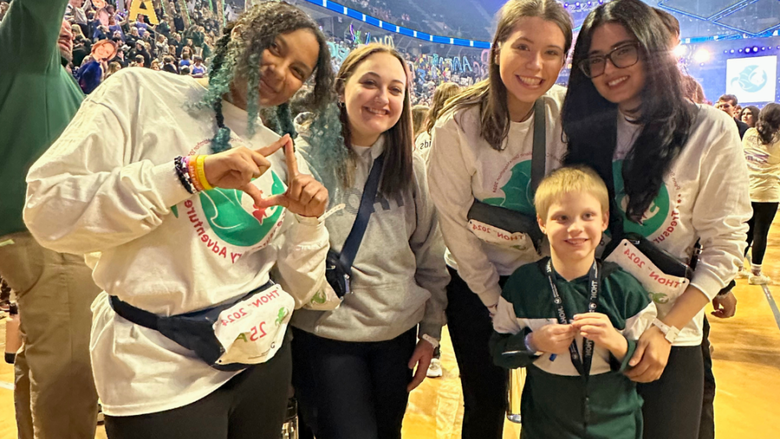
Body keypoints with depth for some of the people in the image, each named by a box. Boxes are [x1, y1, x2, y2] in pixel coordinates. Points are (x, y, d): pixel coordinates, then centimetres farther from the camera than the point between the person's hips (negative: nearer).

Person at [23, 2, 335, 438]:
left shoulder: (279, 153, 5)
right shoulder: (142, 91, -6)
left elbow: (295, 289, 5)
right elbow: (47, 209, -16)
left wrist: (308, 221, -12)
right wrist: (192, 173, -22)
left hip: (264, 358, 5)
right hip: (161, 370, -5)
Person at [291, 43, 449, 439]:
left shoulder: (411, 169, 2)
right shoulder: (304, 157, -10)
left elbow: (430, 256, 7)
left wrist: (431, 331, 8)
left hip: (398, 335, 4)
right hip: (325, 336, -4)